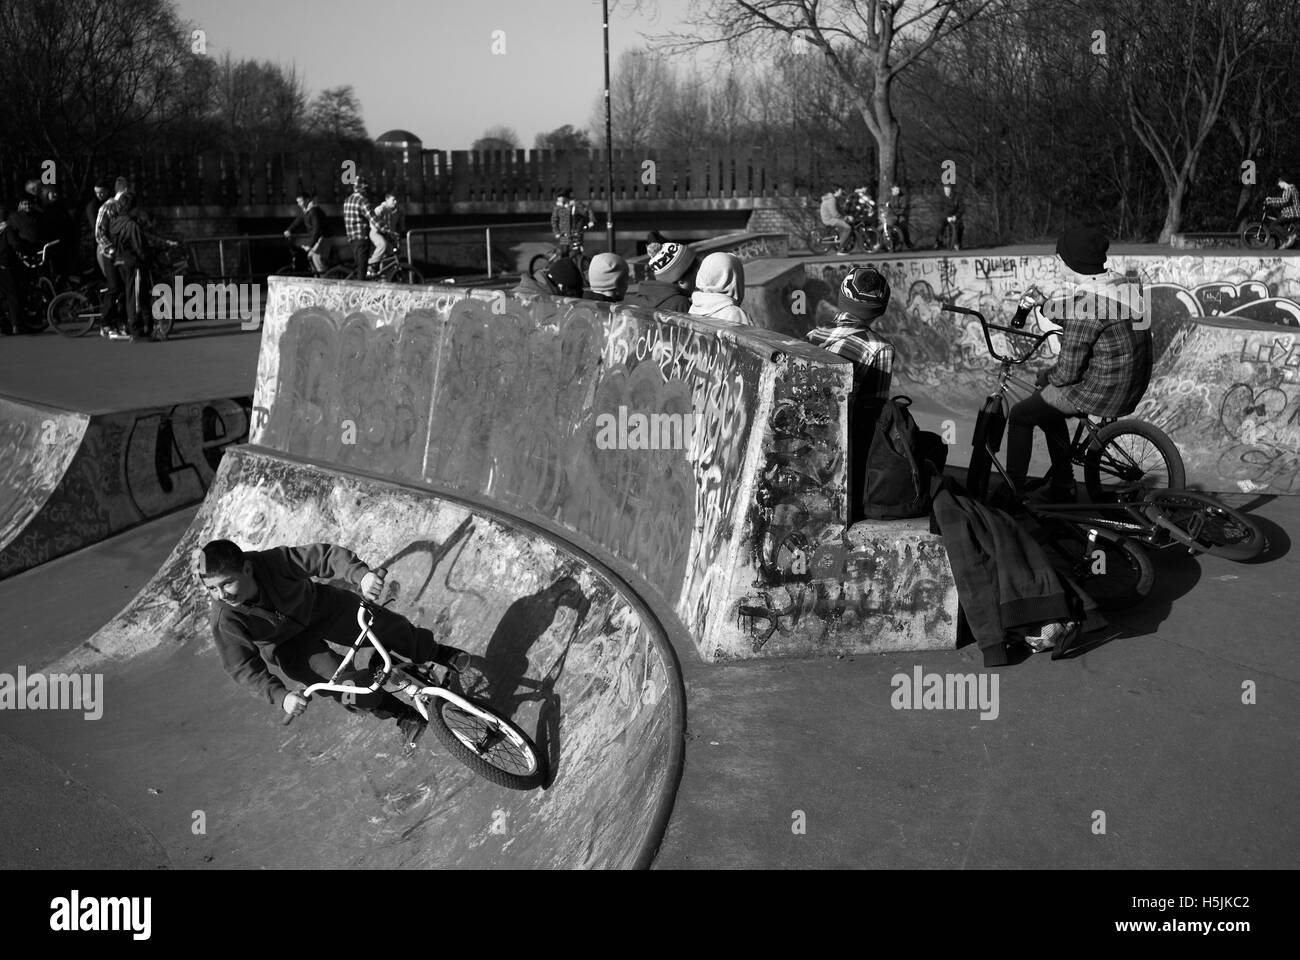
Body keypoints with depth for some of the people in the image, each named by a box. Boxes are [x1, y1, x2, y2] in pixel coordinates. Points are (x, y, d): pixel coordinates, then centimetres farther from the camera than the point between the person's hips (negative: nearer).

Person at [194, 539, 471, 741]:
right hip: (292, 644, 0)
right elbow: (243, 668, -24)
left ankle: (433, 652, 30)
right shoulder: (225, 620, -31)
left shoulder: (272, 562, -35)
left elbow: (325, 555, -35)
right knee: (343, 682, -18)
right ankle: (403, 713, 10)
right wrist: (280, 696, -36)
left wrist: (361, 573, -53)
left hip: (320, 607, 1)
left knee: (389, 626, -5)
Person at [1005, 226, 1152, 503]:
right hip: (1134, 388, 9)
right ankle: (1062, 488, 36)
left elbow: (1067, 373, -20)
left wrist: (1044, 376, 1)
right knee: (1048, 406, 30)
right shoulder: (1128, 285, 2)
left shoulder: (1085, 306, -25)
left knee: (1020, 416, 9)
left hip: (1100, 392, -9)